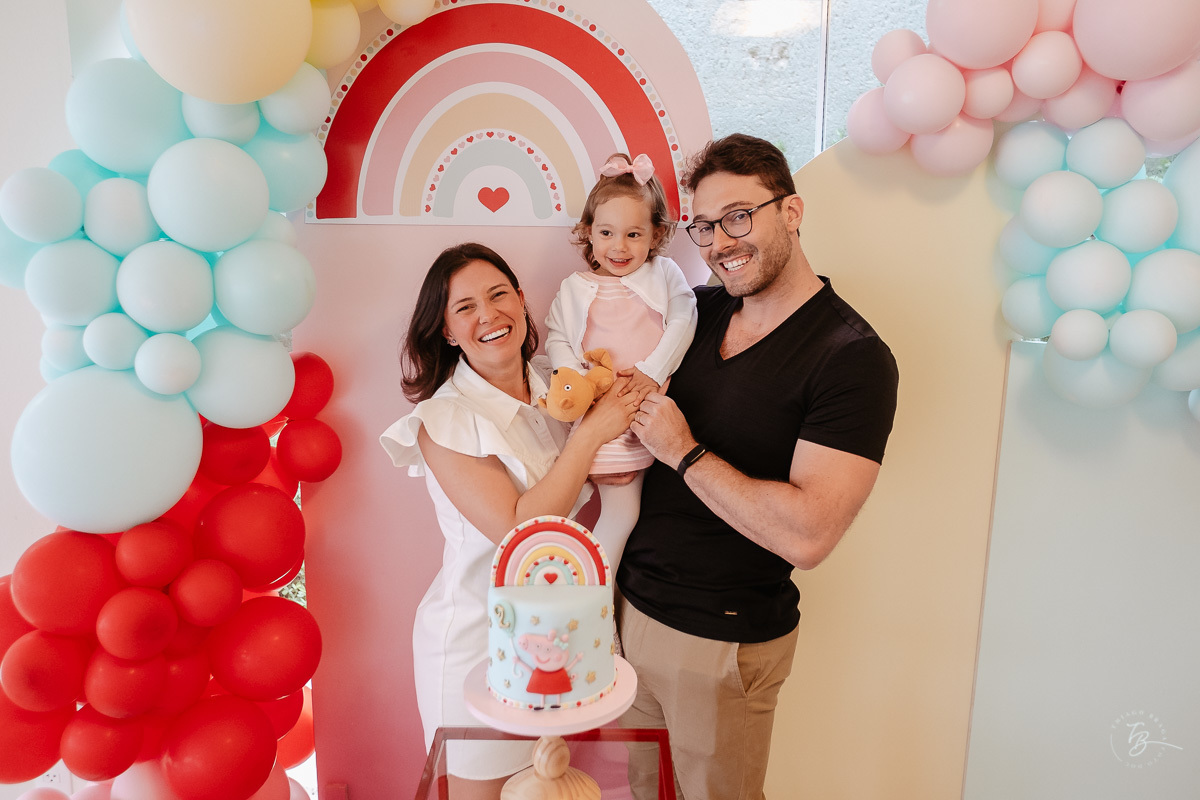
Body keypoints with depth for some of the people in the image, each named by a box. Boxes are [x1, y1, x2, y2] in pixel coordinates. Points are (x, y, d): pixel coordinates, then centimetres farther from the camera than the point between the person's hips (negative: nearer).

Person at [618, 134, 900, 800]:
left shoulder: (853, 357, -18)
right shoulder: (699, 310, 1)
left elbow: (807, 536, -28)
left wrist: (683, 452, -19)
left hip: (726, 641, -6)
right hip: (632, 602, 6)